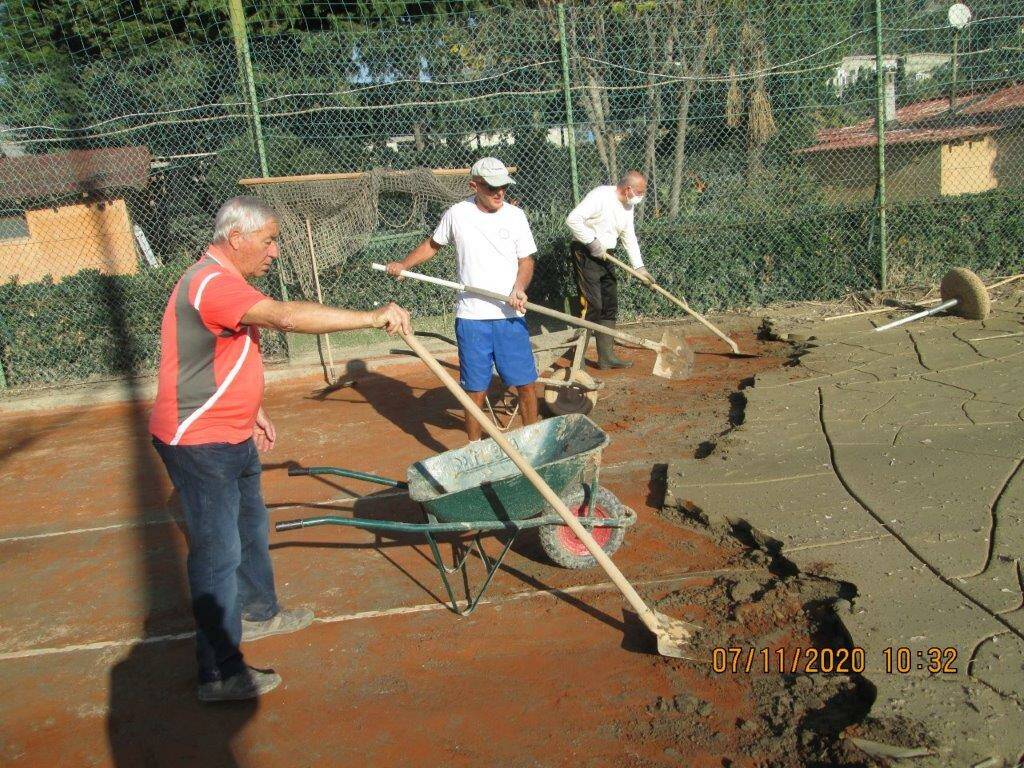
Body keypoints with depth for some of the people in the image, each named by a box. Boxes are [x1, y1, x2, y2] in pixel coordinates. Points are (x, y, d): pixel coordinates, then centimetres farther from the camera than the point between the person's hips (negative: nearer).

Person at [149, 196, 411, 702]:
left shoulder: (223, 281, 12)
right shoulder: (212, 283, -23)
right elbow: (287, 317, -37)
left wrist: (251, 410, 21)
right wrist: (370, 317, -35)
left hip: (231, 436, 11)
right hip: (199, 442, -11)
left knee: (250, 528, 24)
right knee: (218, 551, -4)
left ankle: (257, 613, 44)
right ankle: (220, 672, 6)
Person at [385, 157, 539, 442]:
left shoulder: (515, 215, 0)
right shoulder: (457, 214, 0)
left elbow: (526, 259, 4)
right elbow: (432, 244, 16)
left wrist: (519, 288, -15)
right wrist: (402, 265, 4)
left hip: (510, 316, 1)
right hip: (471, 317, -1)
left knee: (525, 383, 4)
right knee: (476, 387, 5)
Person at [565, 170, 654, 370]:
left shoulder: (628, 206, 11)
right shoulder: (600, 196, -17)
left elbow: (629, 238, 19)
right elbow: (573, 219, -25)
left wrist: (639, 267, 15)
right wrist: (592, 241, -22)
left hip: (605, 257, 9)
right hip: (585, 255, -9)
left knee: (610, 307, 9)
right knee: (592, 306, -14)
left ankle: (606, 356, 17)